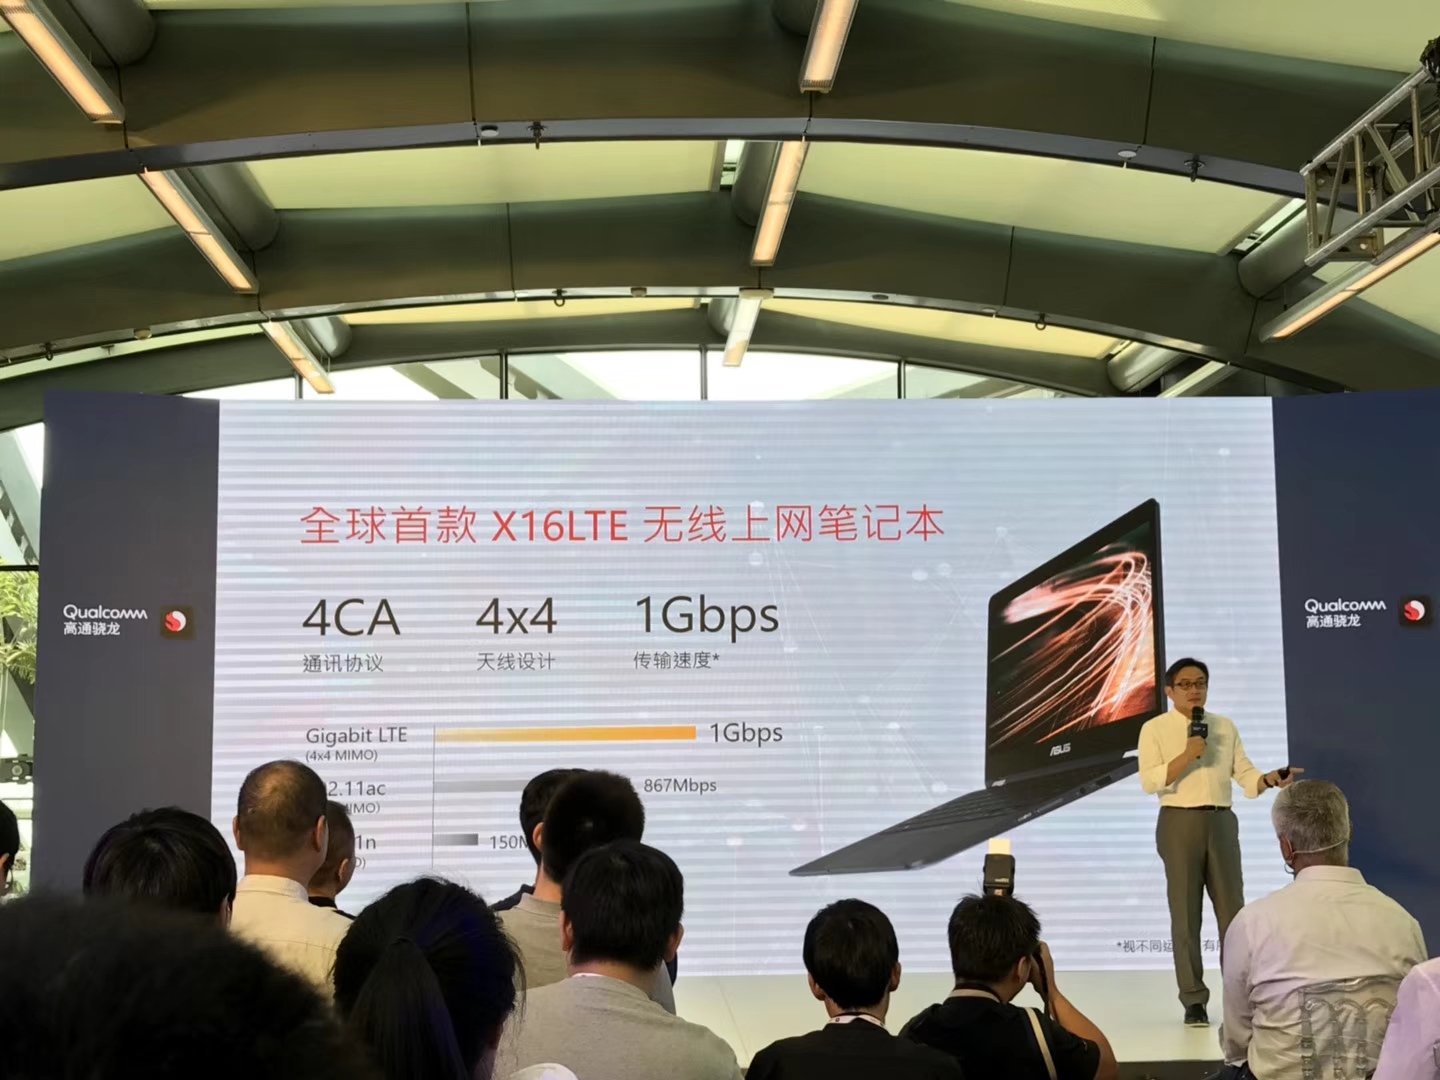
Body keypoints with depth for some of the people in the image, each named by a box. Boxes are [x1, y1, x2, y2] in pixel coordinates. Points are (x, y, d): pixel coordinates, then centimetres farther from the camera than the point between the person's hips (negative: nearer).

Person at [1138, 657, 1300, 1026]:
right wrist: (1188, 755, -18)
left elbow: (1245, 775, 7)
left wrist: (1271, 779, -13)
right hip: (1180, 822, -4)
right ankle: (1194, 1001, 6)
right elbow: (1149, 781, -10)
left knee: (1232, 909, 3)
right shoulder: (1155, 729, -1)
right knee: (1185, 913, 0)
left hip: (1221, 822, 4)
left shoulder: (1225, 727, 13)